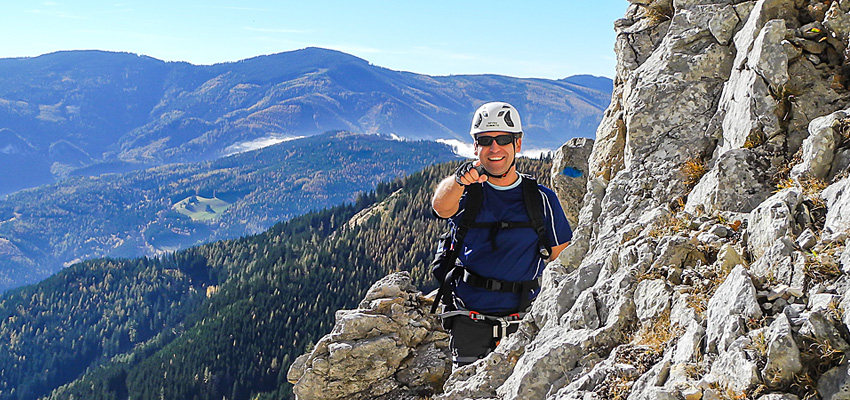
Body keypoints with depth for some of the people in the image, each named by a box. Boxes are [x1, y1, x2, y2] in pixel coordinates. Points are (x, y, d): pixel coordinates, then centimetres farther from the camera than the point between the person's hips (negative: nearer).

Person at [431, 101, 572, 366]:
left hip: (521, 320, 0)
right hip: (469, 320, 0)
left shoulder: (542, 199, 7)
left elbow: (562, 259, 10)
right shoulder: (467, 192, 4)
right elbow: (441, 206, -20)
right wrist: (459, 180, -42)